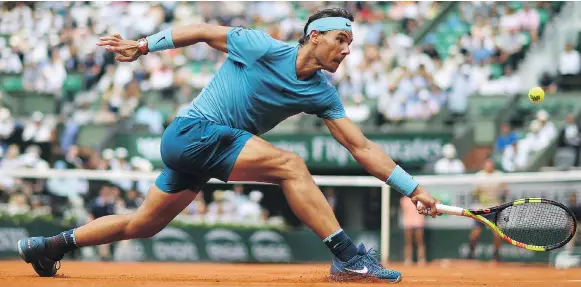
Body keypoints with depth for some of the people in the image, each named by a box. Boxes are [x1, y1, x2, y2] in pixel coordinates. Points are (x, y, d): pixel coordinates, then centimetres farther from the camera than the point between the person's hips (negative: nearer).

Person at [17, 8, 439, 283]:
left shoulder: (322, 94, 1)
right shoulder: (262, 48, -15)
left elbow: (361, 146, 0)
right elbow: (203, 31, -3)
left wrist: (413, 188, -6)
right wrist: (142, 46, -1)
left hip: (199, 147, 8)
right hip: (191, 131, -8)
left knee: (141, 226, 13)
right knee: (290, 165, -23)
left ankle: (50, 246, 27)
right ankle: (348, 259, -25)